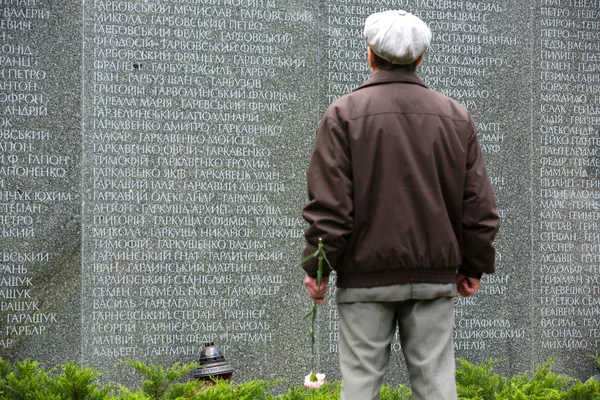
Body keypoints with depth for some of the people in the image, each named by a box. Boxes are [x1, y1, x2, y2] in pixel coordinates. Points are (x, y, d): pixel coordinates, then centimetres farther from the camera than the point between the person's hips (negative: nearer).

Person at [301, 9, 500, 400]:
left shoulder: (344, 114, -5)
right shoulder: (457, 117, 5)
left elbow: (329, 205, -9)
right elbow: (480, 205, 4)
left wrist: (316, 267, -1)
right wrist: (474, 266, 14)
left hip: (366, 273, -2)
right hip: (435, 274, 3)